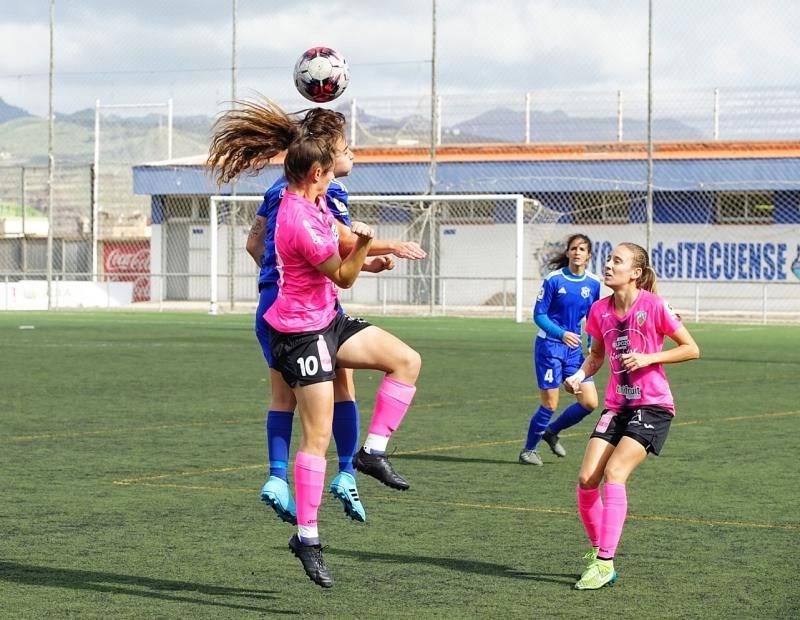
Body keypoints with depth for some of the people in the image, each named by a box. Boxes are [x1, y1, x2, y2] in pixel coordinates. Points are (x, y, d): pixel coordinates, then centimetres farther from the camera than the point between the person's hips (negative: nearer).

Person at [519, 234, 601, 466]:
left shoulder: (593, 283, 3)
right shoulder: (553, 280, -10)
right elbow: (539, 315, -9)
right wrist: (561, 334, -22)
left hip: (574, 348, 5)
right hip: (549, 345, -5)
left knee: (589, 402, -1)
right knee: (549, 404, -3)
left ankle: (552, 431, 23)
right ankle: (528, 450, 17)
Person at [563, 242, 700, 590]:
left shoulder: (653, 306, -11)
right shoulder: (600, 310, 4)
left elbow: (691, 349, -5)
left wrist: (648, 358, -17)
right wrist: (580, 375, -1)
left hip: (653, 406, -5)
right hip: (617, 405, 6)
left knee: (614, 472, -21)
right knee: (587, 479, -7)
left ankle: (605, 562, -18)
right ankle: (597, 549, 15)